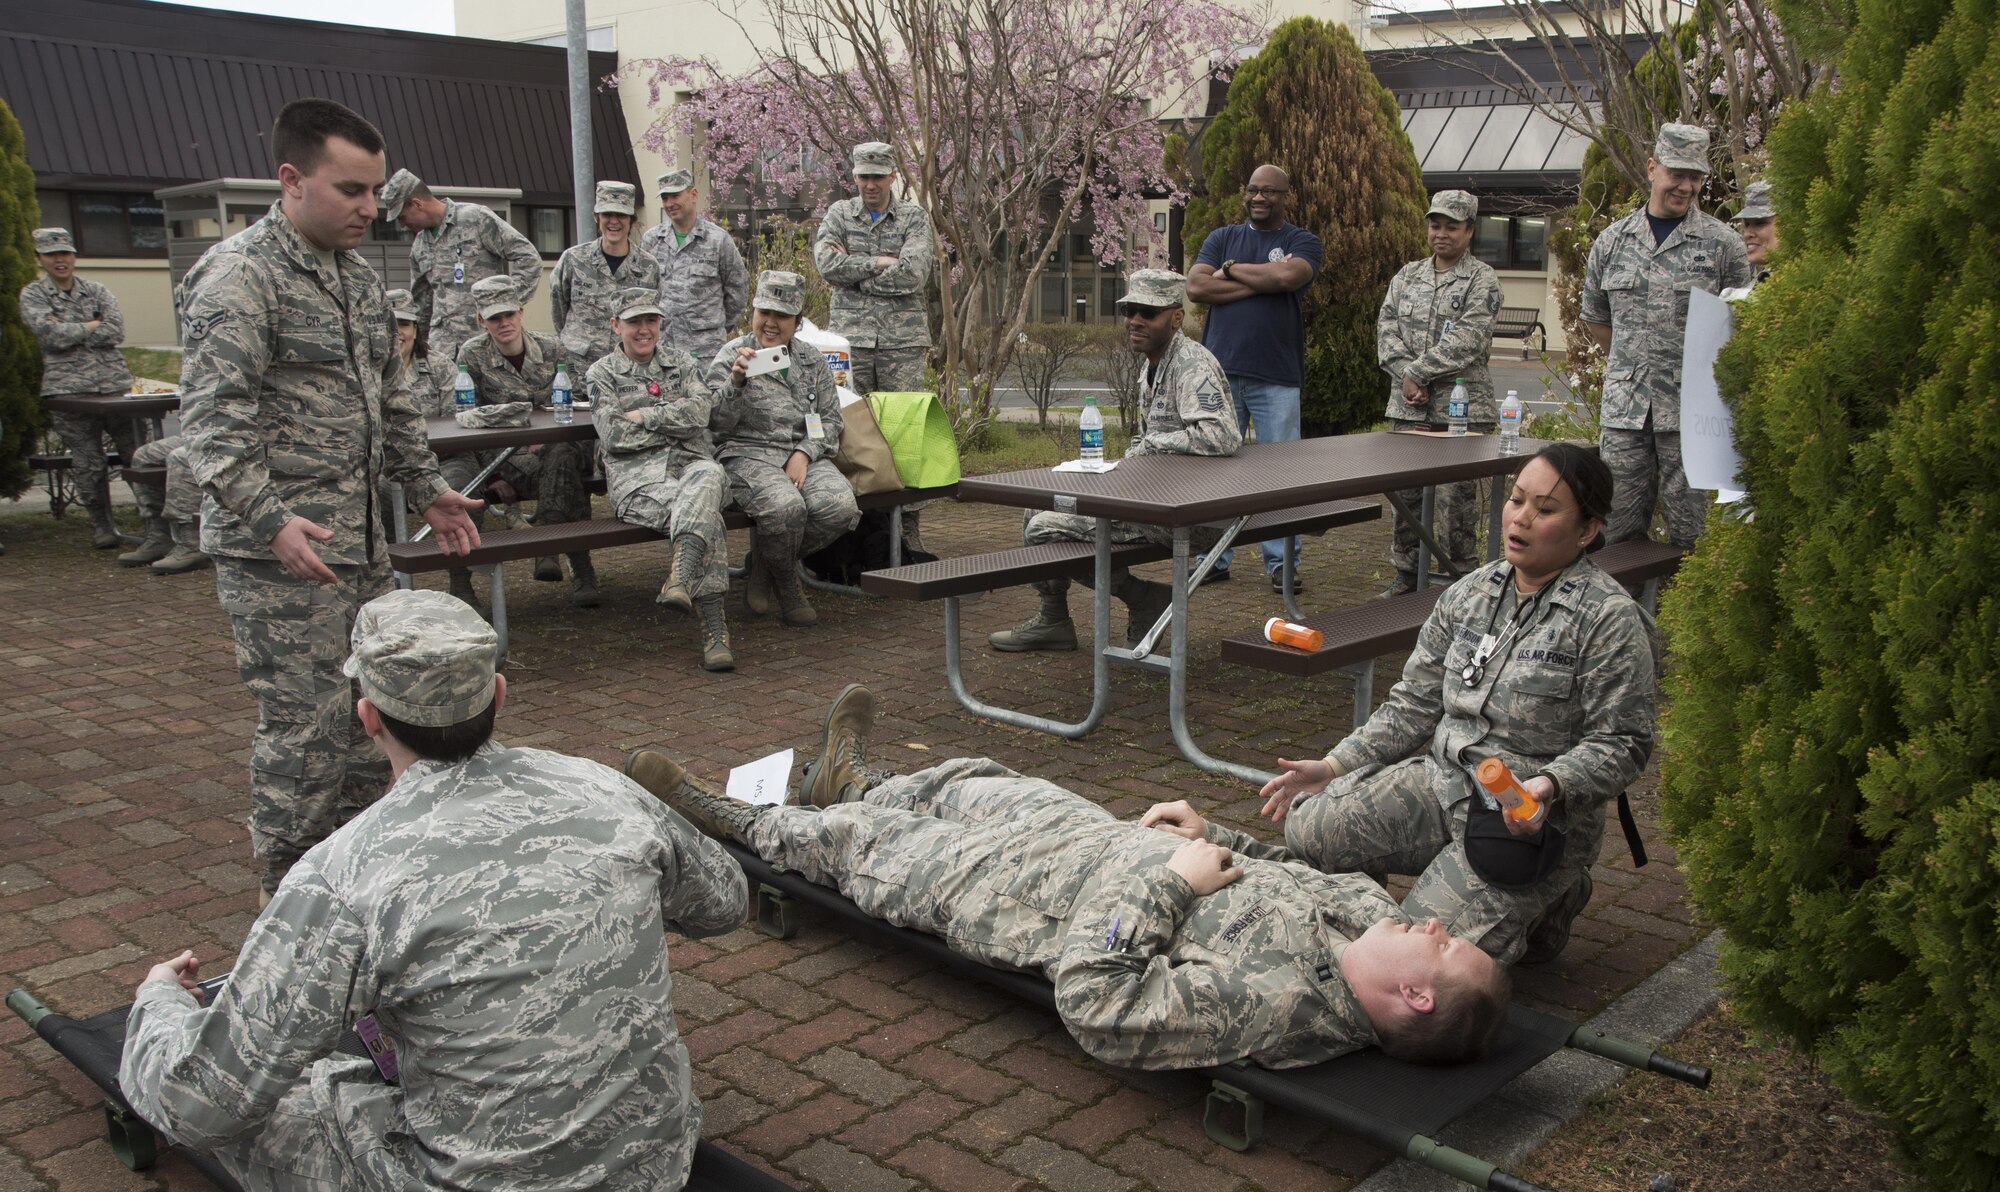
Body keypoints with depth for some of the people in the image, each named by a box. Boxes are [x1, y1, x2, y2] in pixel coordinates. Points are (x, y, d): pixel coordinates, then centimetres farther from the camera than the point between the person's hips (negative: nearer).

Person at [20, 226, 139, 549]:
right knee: (87, 464, 0)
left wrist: (69, 334, -7)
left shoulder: (96, 291, 13)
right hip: (69, 388, -2)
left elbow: (116, 330, -3)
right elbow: (49, 333, -10)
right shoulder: (32, 295, 7)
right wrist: (92, 327, -3)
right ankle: (101, 525, 13)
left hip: (115, 384, 2)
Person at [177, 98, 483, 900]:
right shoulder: (239, 276, -13)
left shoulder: (358, 278, 15)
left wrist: (427, 489, 19)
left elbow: (392, 400, 24)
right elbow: (212, 417, -20)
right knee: (303, 726, -4)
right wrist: (270, 519, -29)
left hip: (362, 541, 9)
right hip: (279, 552, -9)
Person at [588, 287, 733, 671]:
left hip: (692, 463, 3)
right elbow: (614, 436, 0)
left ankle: (680, 579, -53)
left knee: (709, 476, -39)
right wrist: (675, 415, 4)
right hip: (638, 474, -2)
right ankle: (714, 628, -43)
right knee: (706, 515, -35)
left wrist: (645, 416, -3)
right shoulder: (602, 373, 15)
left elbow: (702, 408, 2)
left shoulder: (682, 364, 23)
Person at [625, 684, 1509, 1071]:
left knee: (855, 840, 13)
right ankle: (852, 781, 61)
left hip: (1020, 889, -7)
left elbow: (1094, 1004, -41)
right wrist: (1208, 834, -7)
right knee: (969, 777, 28)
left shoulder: (1273, 1001, -40)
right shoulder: (1363, 906, -17)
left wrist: (1173, 880, -35)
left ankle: (739, 823, 45)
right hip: (1100, 837, 7)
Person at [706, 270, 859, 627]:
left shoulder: (812, 359, 15)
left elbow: (830, 420, 13)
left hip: (805, 456, 4)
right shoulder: (731, 356, 4)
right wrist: (736, 383, -23)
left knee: (841, 507, -27)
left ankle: (765, 563, -1)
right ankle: (787, 585, -5)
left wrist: (804, 454, -6)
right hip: (749, 456, -4)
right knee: (786, 506, -36)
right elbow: (717, 425, -5)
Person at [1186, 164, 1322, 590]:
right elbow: (1195, 286, -2)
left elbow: (1288, 276, -15)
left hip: (1277, 378, -2)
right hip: (1220, 371, 2)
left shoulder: (1302, 242, 9)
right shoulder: (1222, 238, 16)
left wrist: (1231, 269, -2)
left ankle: (1281, 563, 6)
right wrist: (1261, 282, -6)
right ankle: (1214, 558, 12)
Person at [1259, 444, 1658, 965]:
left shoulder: (1610, 620, -10)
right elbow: (1413, 704, 11)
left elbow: (1621, 744, -11)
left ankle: (1543, 903, 9)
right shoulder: (1468, 595, 8)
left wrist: (1550, 786, -29)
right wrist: (1334, 767, 3)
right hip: (1442, 783, 5)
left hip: (1535, 816, -5)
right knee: (1307, 829, -17)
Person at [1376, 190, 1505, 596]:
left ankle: (1462, 577, 6)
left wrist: (1416, 372, -13)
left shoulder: (1482, 280, -1)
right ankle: (1405, 573, 20)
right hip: (1408, 408, 5)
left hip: (1462, 408, -4)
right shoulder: (1407, 275, 15)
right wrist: (1405, 377, -9)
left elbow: (1466, 341, -12)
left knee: (1457, 498, -4)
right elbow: (1387, 328, 6)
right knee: (1405, 494, 9)